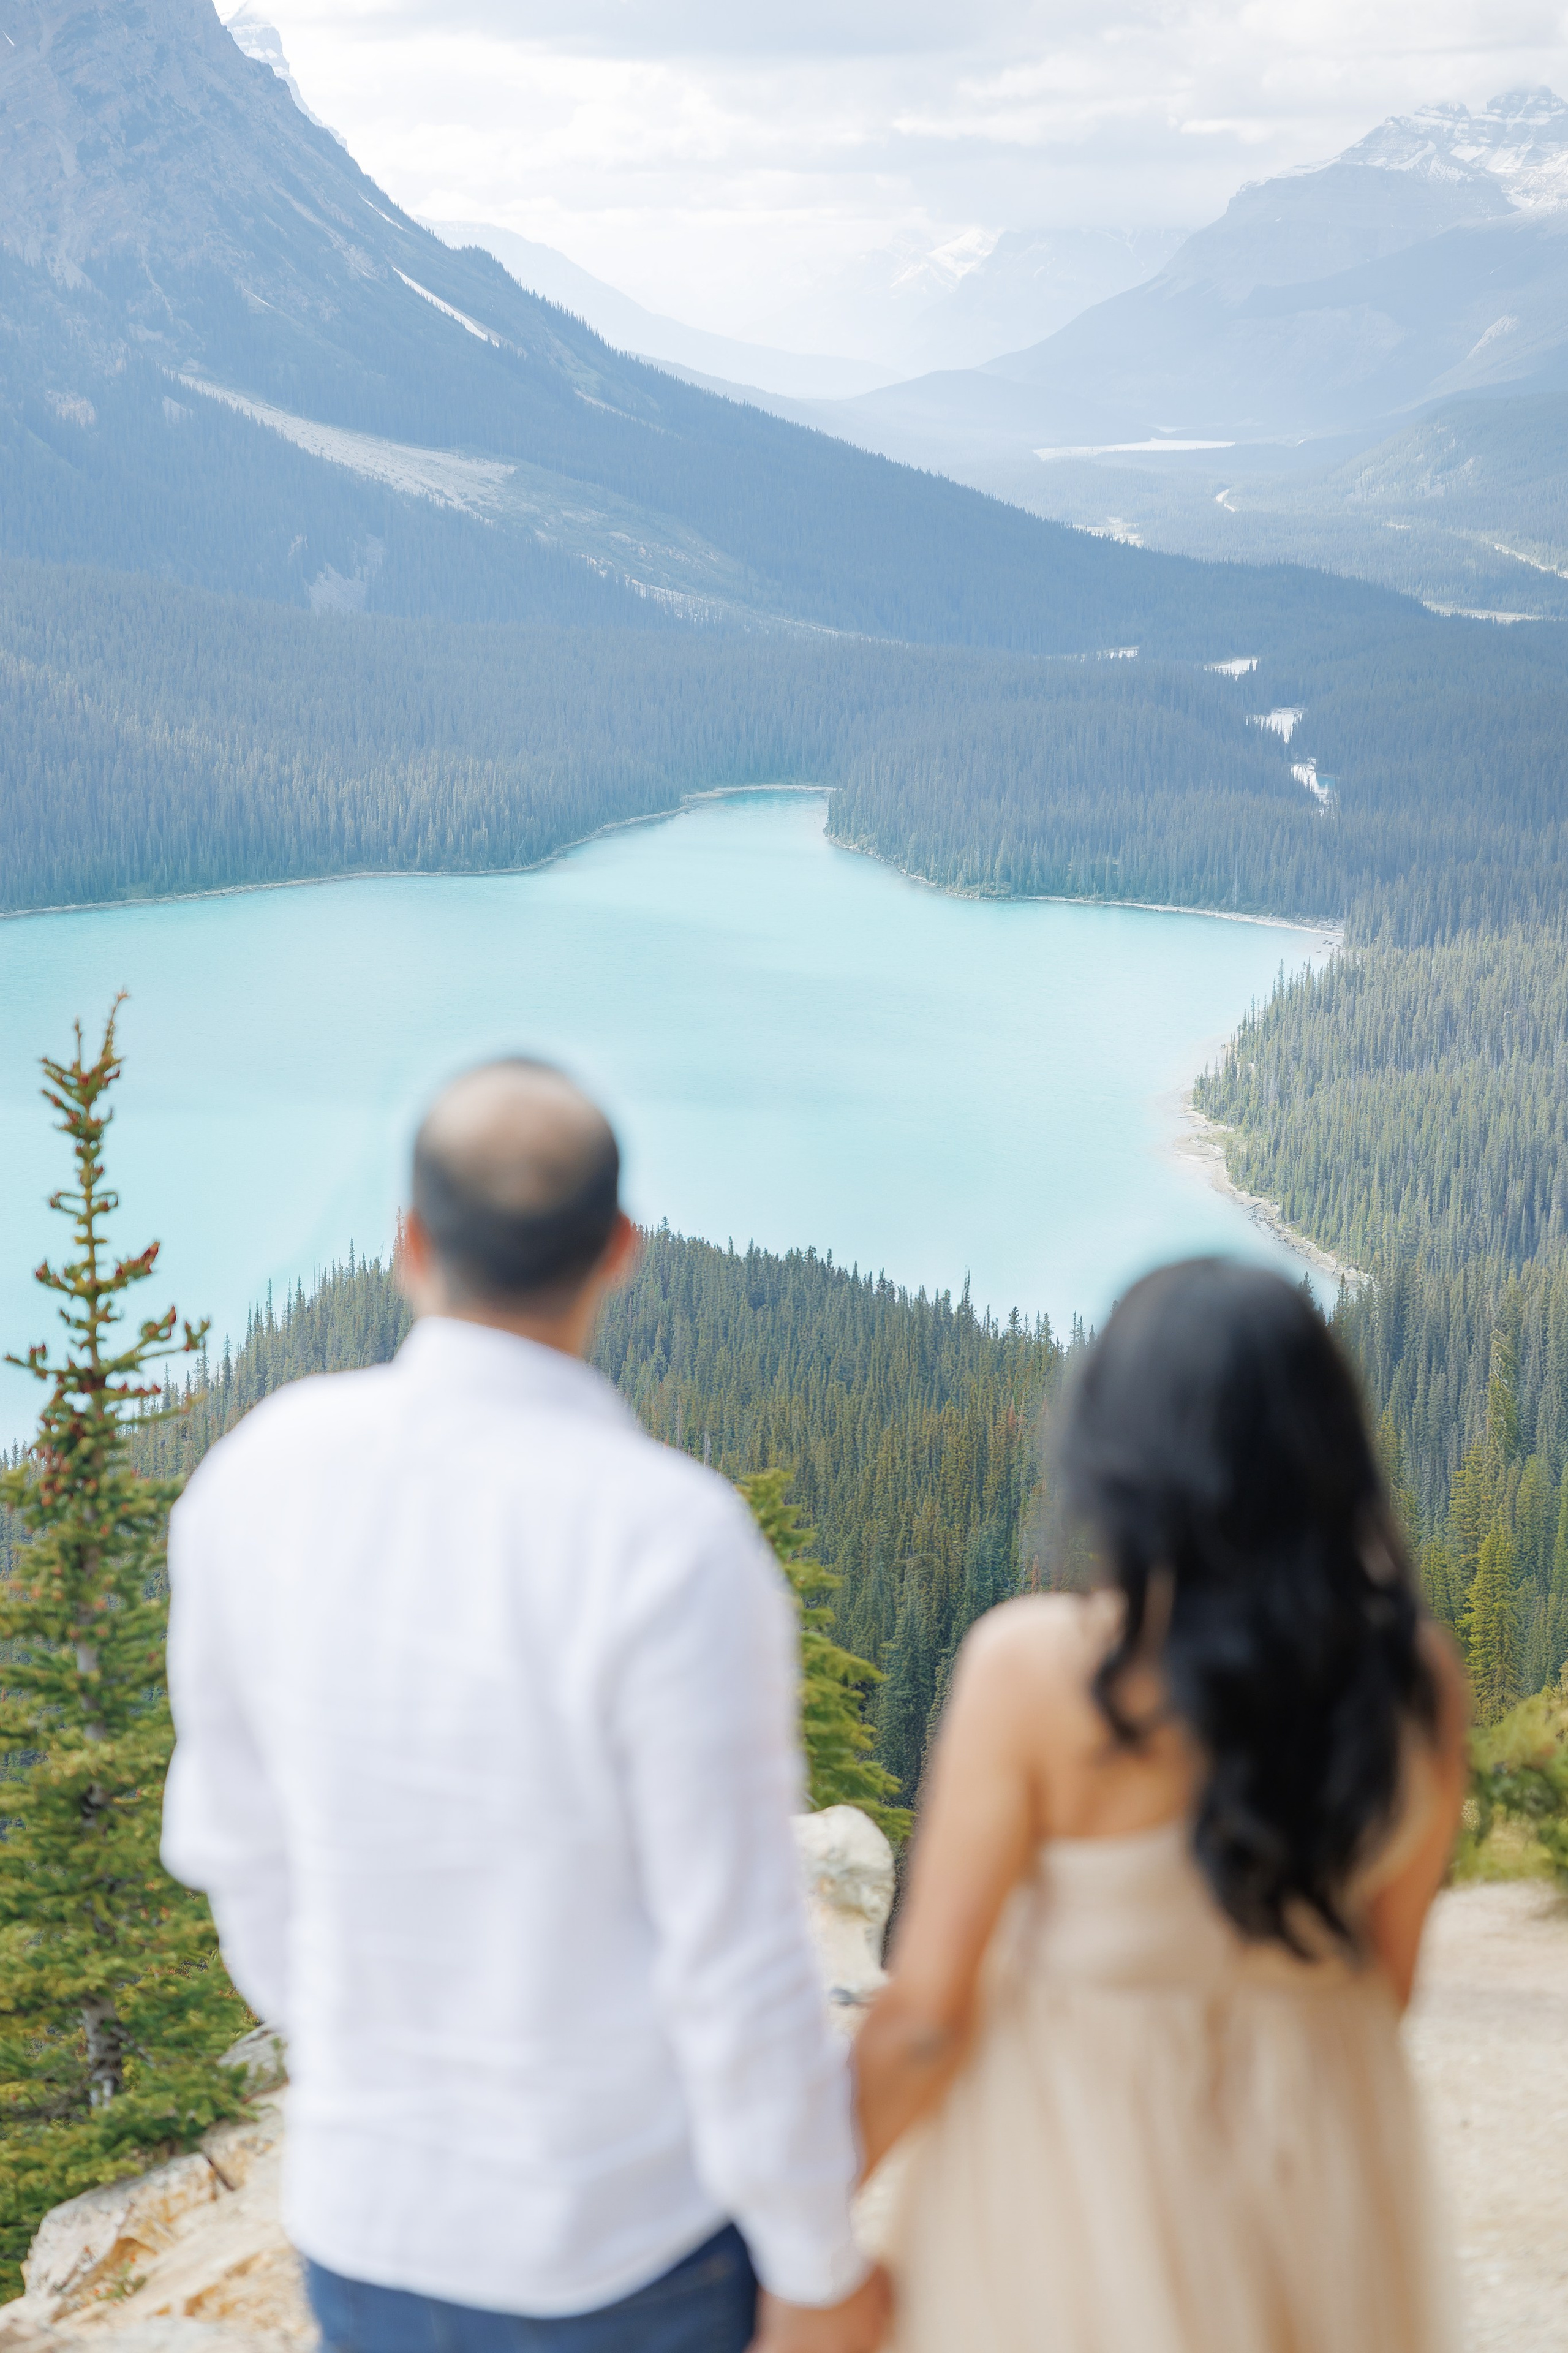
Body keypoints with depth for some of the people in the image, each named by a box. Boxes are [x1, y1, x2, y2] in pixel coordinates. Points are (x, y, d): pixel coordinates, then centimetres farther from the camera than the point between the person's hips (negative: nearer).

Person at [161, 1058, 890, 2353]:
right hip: (631, 2236, -4)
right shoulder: (673, 1549, -30)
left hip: (373, 2200, 4)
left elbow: (246, 1830, 3)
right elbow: (742, 1966, -24)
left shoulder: (263, 1472, -12)